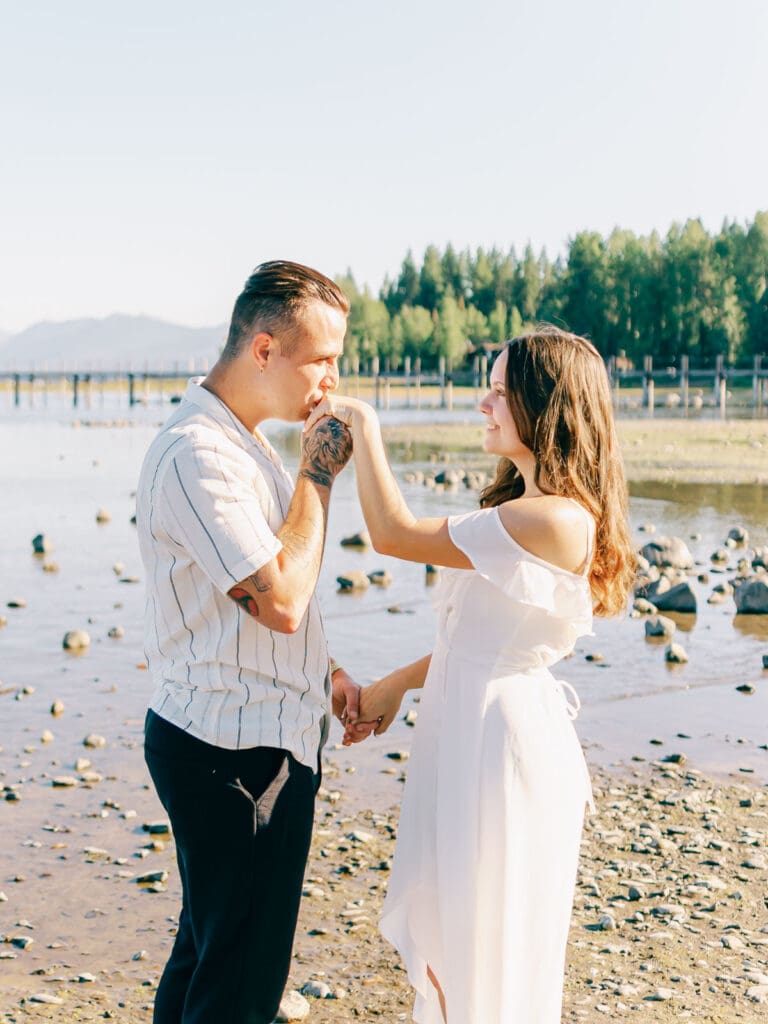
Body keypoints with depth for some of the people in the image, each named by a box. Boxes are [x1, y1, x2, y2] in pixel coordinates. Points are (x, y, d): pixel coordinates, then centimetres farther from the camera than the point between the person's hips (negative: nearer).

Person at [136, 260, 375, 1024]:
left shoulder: (240, 442, 11)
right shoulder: (199, 454, -22)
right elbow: (282, 600, -26)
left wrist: (324, 671, 13)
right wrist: (318, 475, -18)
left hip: (255, 738, 10)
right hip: (236, 755, -10)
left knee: (210, 944, 22)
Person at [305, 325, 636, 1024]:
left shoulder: (555, 520, -25)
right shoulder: (526, 506, 8)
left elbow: (394, 533, -21)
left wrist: (362, 423, -12)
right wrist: (396, 685, 16)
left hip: (502, 743, -10)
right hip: (468, 730, 10)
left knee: (488, 963, 7)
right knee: (443, 943, 21)